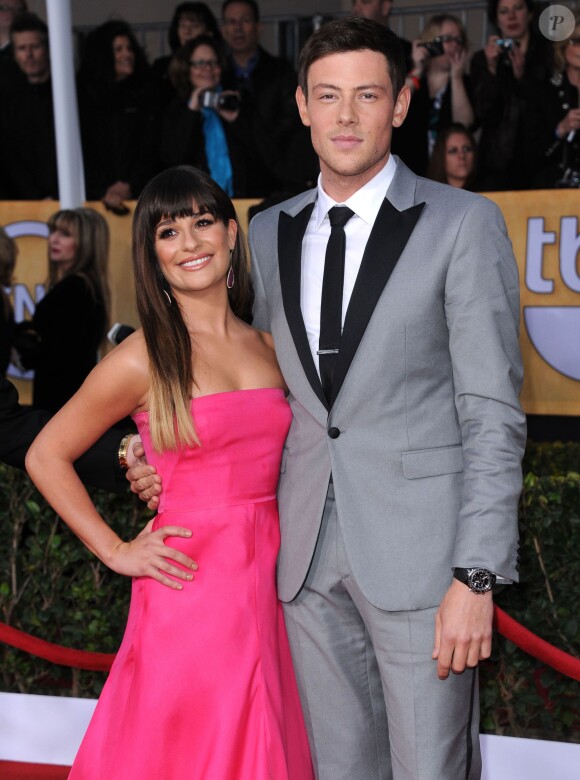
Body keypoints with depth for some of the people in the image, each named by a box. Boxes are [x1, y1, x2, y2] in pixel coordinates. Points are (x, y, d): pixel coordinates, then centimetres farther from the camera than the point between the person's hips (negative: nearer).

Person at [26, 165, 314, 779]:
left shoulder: (268, 349, 9)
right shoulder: (143, 360, -7)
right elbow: (46, 456, 0)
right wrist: (117, 552, -4)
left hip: (266, 586, 5)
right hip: (190, 587, -5)